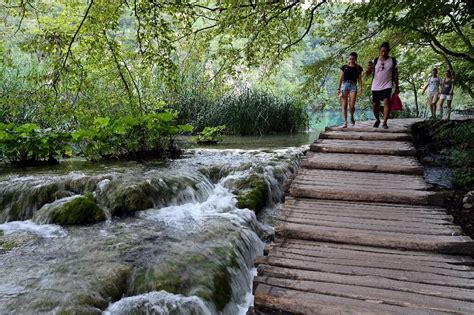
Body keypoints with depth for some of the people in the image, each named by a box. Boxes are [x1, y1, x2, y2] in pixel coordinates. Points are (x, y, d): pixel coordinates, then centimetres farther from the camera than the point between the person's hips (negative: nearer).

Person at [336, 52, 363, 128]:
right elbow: (341, 78, 6)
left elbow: (359, 79, 8)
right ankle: (345, 122, 0)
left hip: (353, 86, 0)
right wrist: (338, 88, -1)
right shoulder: (344, 67, 6)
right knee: (344, 105, -4)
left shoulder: (358, 68, 8)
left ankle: (352, 116, 23)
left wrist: (360, 88, -6)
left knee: (352, 106, -9)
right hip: (345, 85, 0)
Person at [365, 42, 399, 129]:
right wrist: (369, 68, -21)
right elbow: (367, 74, 1)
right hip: (376, 87, 2)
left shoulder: (392, 61, 3)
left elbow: (396, 74, 7)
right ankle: (377, 120, 34)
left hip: (387, 86, -2)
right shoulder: (375, 61, 3)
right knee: (375, 105, 8)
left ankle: (385, 122, -17)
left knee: (386, 102, -22)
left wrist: (396, 86, 3)